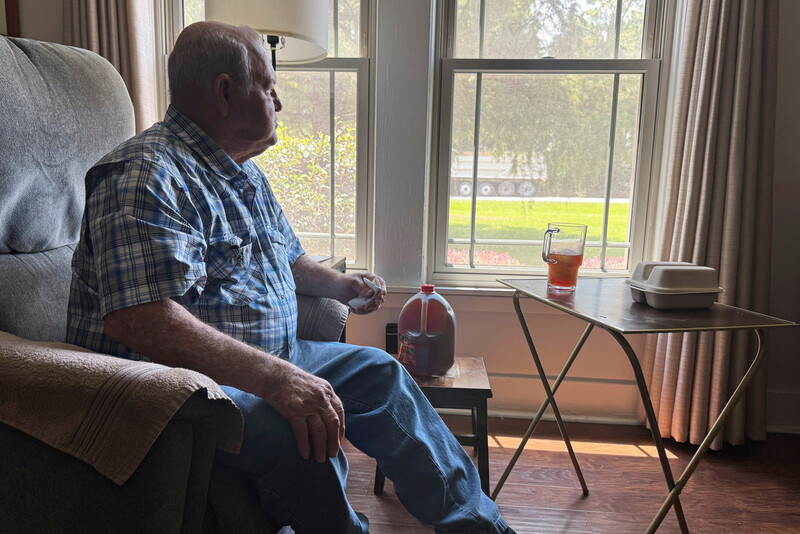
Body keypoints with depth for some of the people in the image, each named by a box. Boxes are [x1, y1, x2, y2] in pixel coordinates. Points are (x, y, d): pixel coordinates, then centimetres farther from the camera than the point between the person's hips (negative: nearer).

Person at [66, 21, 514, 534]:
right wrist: (275, 378, -37)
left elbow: (287, 257, 29)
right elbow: (136, 320, -33)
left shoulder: (244, 173, 14)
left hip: (267, 361, 10)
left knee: (380, 372, 7)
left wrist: (339, 284, 10)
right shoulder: (149, 175, -20)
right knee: (309, 434, -34)